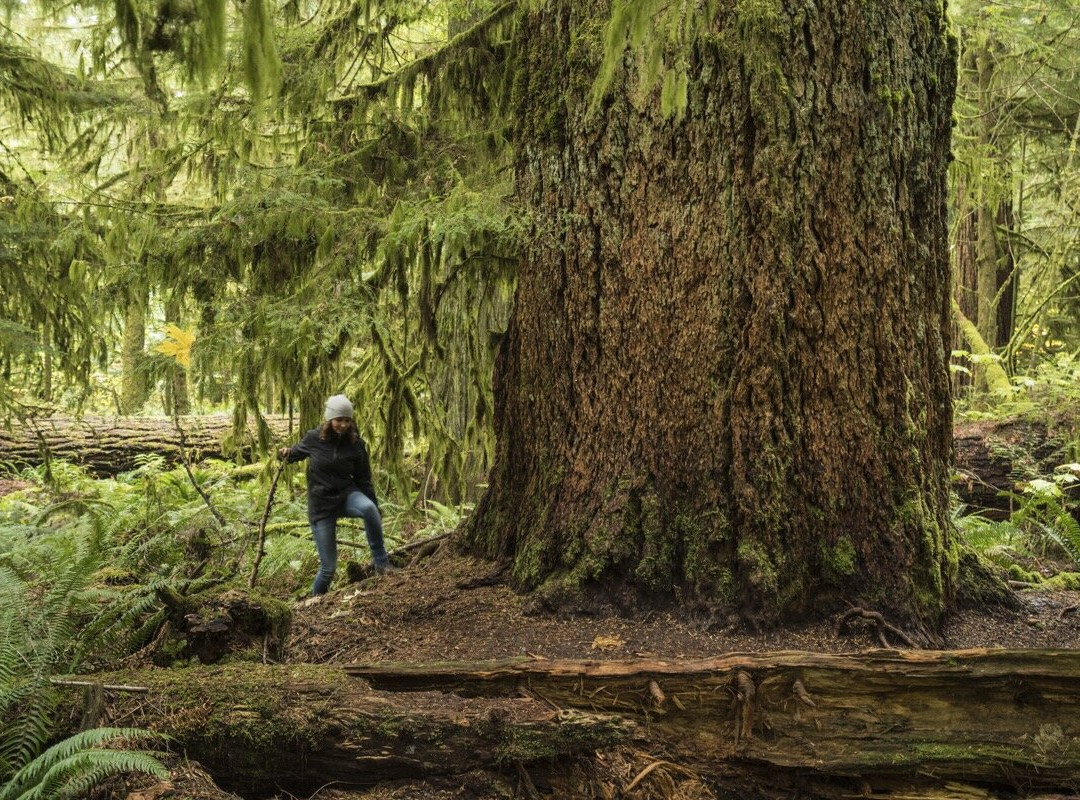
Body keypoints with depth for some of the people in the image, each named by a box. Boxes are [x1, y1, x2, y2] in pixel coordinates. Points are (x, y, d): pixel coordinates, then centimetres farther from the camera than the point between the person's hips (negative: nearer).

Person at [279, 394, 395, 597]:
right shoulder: (313, 438, -7)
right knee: (328, 567, -3)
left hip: (347, 494, 1)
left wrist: (375, 511, -1)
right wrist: (288, 454, -9)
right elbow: (299, 451, 14)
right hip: (321, 504, -1)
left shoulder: (355, 444, -5)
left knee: (368, 508, -36)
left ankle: (381, 562, -22)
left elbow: (364, 480, 2)